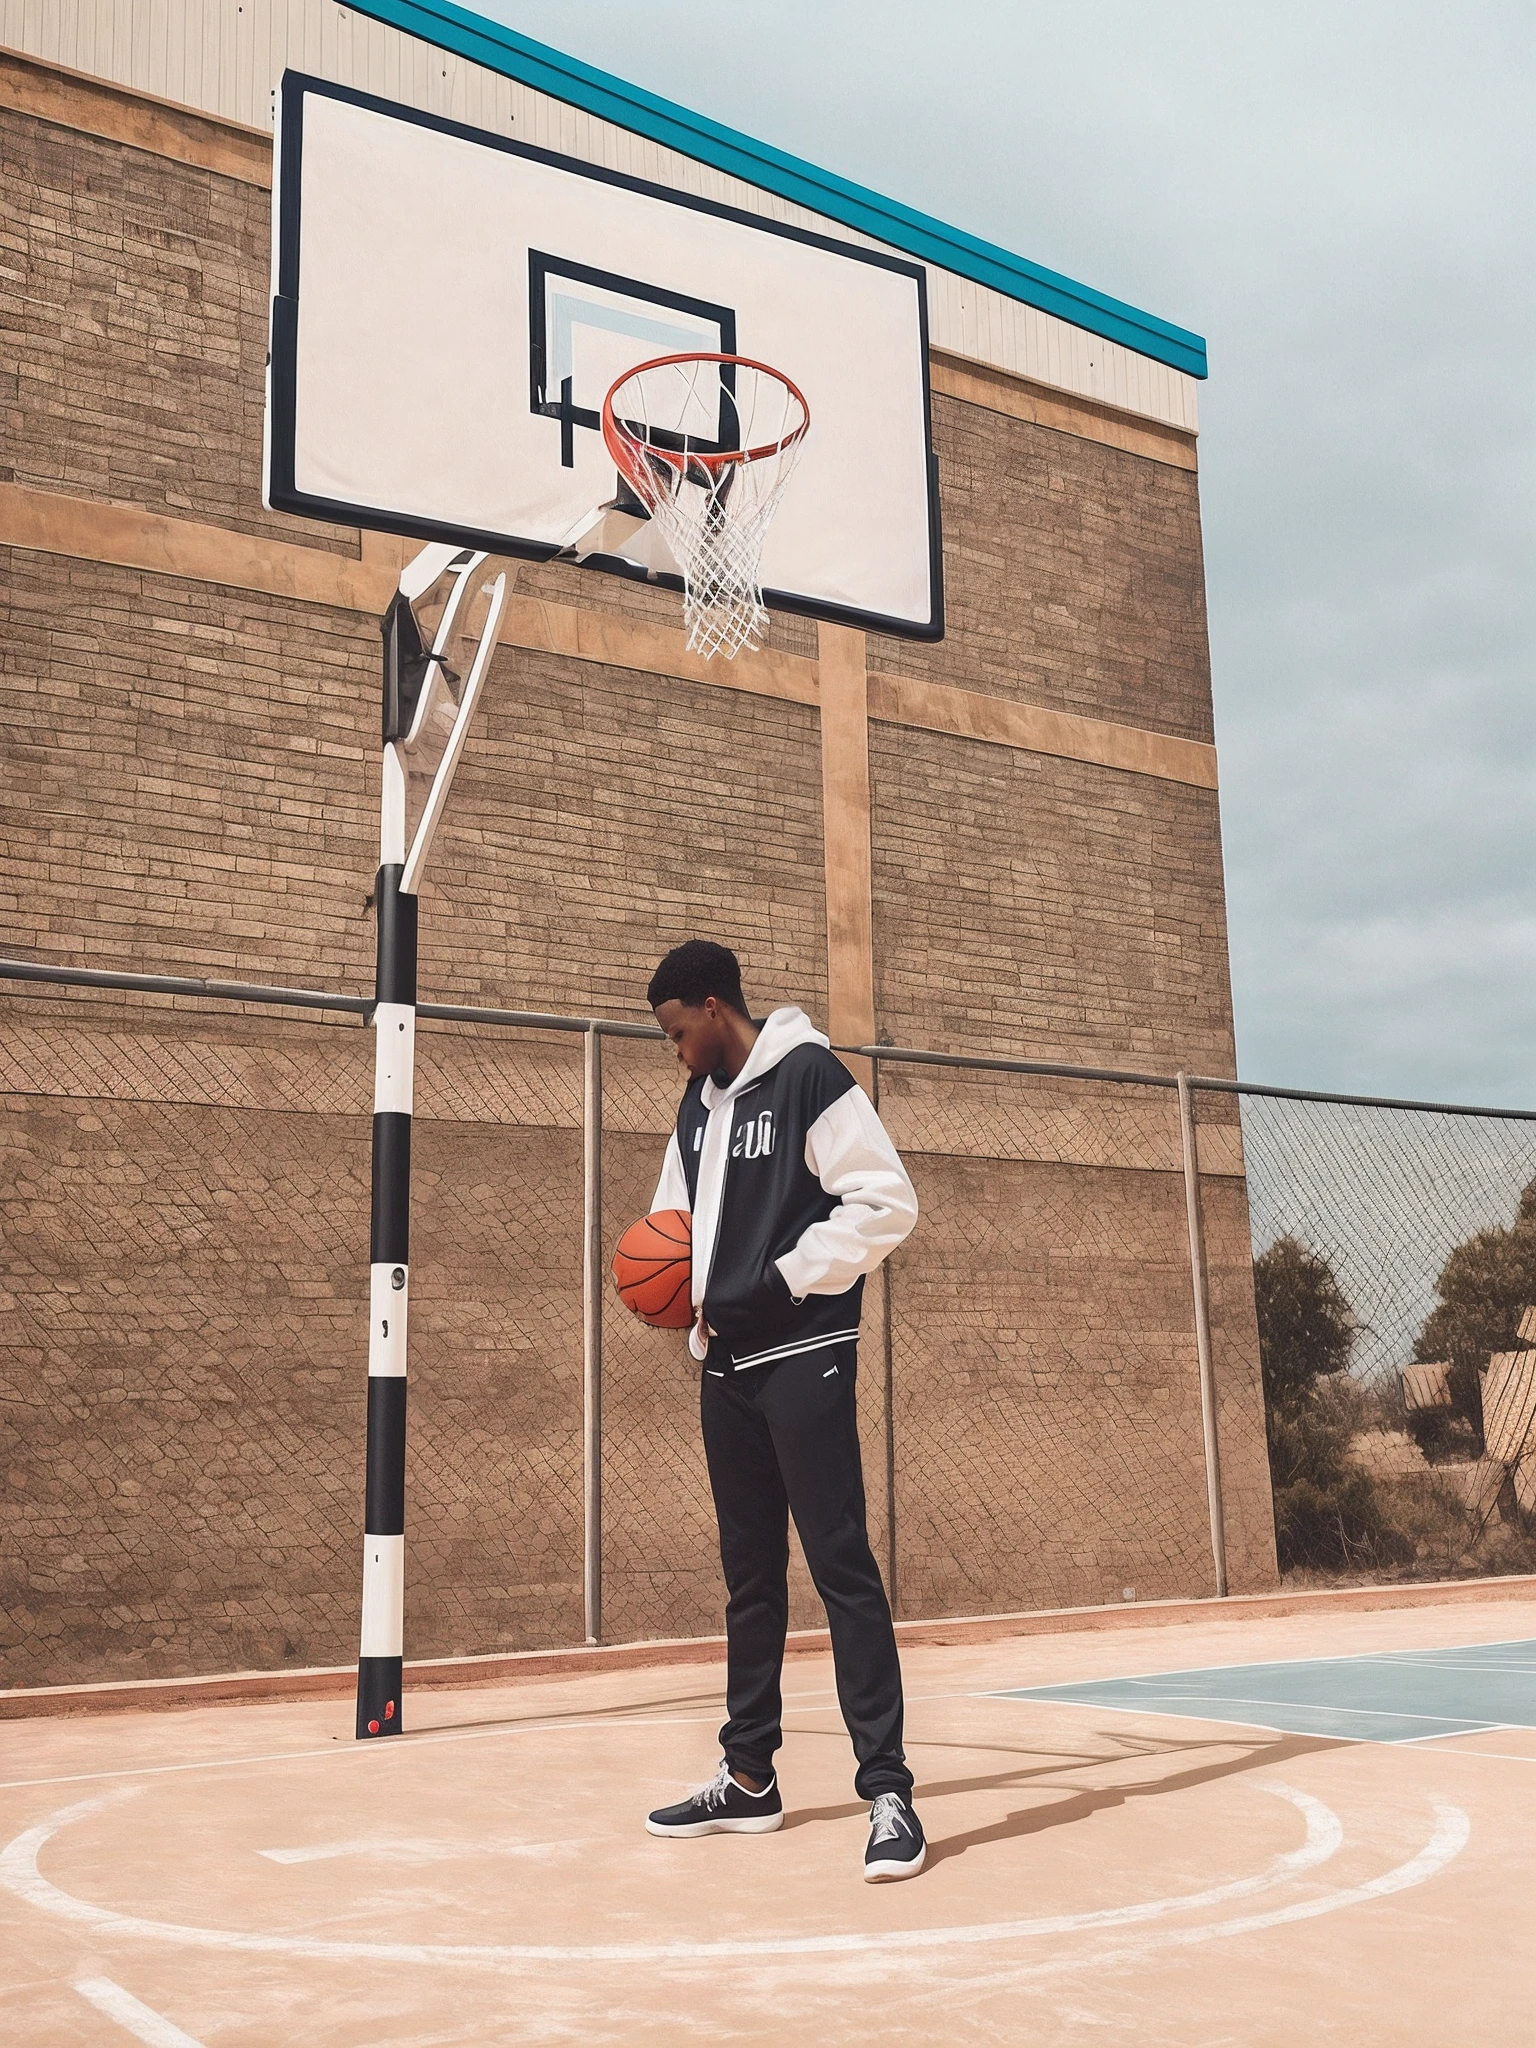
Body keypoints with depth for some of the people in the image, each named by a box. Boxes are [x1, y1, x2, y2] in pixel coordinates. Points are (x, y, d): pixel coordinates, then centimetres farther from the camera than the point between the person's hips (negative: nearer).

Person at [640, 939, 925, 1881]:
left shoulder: (810, 1076, -10)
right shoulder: (700, 1104, 15)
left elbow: (887, 1200, -16)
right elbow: (680, 1220, 25)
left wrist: (782, 1283, -18)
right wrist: (686, 1290, 4)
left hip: (804, 1358, -8)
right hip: (727, 1364, 8)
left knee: (842, 1566, -9)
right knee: (750, 1574, 13)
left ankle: (888, 1791, -4)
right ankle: (749, 1779, 22)